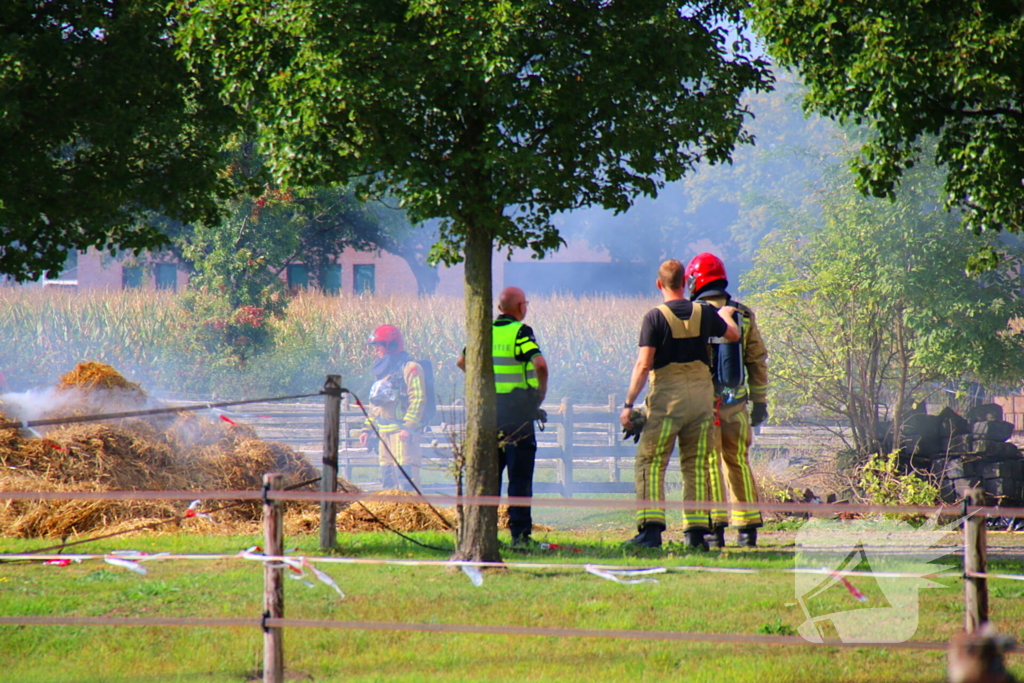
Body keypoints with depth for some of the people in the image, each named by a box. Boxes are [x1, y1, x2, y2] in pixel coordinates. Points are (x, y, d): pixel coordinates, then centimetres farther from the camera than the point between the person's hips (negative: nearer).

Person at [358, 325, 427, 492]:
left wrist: (408, 427, -22)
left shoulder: (409, 368, -7)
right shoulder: (382, 371, 19)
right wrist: (368, 428, 20)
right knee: (387, 477, 9)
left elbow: (418, 399, -15)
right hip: (384, 432, 9)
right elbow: (374, 403, 26)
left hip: (402, 432, -9)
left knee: (405, 476, -15)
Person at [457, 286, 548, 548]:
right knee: (520, 476, -1)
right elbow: (540, 364, -23)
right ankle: (520, 533, -3)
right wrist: (541, 394, -9)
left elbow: (462, 362, 16)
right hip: (517, 412, -5)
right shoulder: (520, 332, -11)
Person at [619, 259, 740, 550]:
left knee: (650, 463, 0)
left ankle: (651, 528, -12)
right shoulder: (704, 313, 5)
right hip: (702, 393, 4)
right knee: (696, 465, 9)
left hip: (667, 396, -4)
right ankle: (696, 530, 5)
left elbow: (643, 364, -11)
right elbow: (733, 335, 25)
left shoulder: (656, 317, -8)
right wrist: (725, 315, 47)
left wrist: (628, 404, -8)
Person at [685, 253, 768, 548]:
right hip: (736, 400, 4)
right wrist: (759, 401, 14)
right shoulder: (744, 315, 7)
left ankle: (716, 525, -7)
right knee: (737, 462, 12)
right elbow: (758, 360, 9)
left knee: (709, 464, -1)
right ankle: (748, 526, 12)